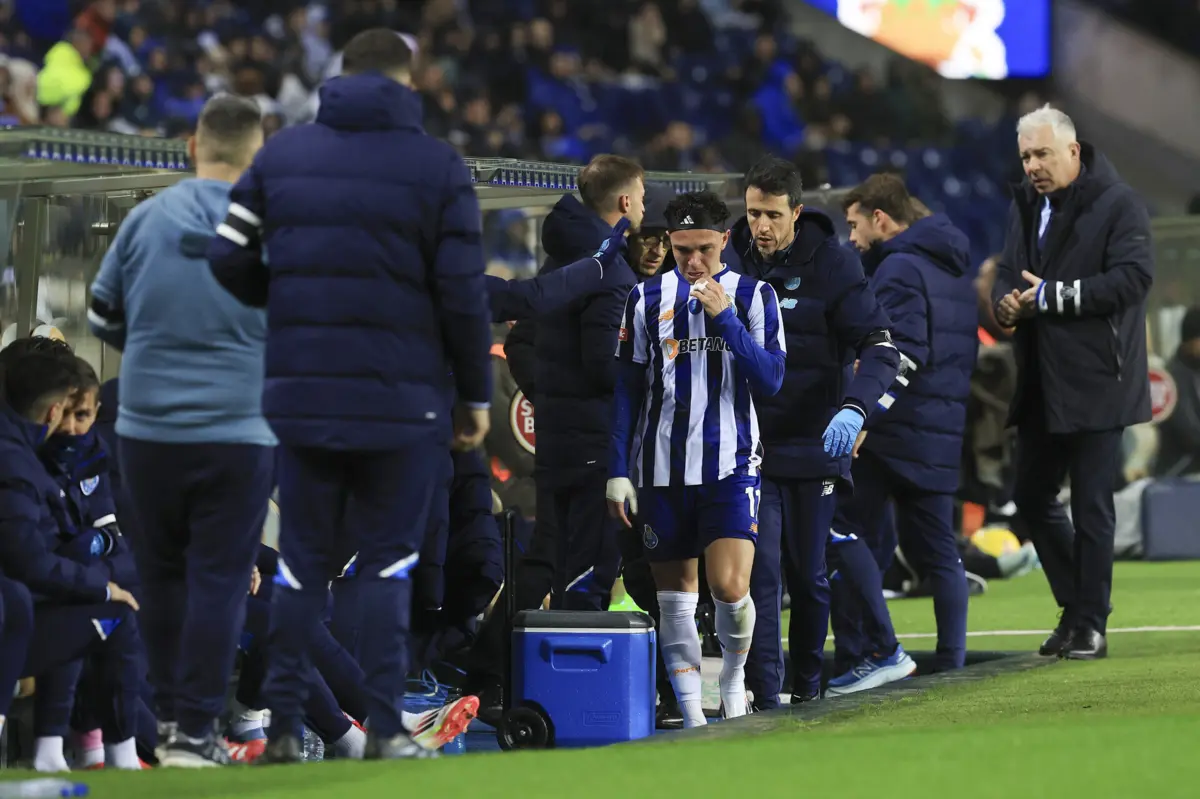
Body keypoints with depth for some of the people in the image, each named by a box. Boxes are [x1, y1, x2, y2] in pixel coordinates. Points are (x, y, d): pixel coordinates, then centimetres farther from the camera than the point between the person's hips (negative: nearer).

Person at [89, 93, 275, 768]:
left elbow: (103, 318, 7)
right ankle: (196, 732, 2)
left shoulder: (145, 219, -2)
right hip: (239, 430, -2)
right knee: (219, 579, 3)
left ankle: (172, 712, 24)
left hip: (147, 429, 2)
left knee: (163, 572, 17)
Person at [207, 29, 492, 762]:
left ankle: (285, 727, 6)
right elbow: (464, 292, -6)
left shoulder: (281, 154, 5)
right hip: (403, 399, -2)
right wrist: (476, 394, 3)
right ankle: (385, 730, 1)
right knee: (390, 563, 6)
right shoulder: (438, 166, -3)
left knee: (302, 562, 10)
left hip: (303, 392, 2)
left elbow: (229, 260, 1)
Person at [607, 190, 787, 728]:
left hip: (730, 464, -2)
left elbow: (770, 381, -6)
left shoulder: (754, 296, 2)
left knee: (730, 588, -15)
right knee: (675, 593, 3)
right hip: (661, 467, 2)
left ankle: (733, 677, 13)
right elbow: (628, 390, 9)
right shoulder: (648, 298, 6)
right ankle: (692, 716, 9)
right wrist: (618, 471, 4)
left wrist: (725, 318, -15)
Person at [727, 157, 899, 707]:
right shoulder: (731, 260, 2)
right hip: (749, 444, 1)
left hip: (814, 444, -1)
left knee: (810, 574, 8)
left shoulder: (832, 264, -8)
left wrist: (854, 407, -30)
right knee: (759, 569, -8)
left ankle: (808, 682, 25)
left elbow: (879, 347, -13)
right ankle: (763, 690, -8)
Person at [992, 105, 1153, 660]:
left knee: (1091, 506, -3)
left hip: (1095, 383, -8)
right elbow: (1008, 273, 22)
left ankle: (1090, 626, 4)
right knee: (1032, 498, 12)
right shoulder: (1026, 206, 14)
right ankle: (1076, 605, 27)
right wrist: (1007, 302, -3)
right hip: (1040, 385, 8)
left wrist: (1054, 296, -21)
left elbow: (1134, 276, -21)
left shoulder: (1117, 204, -10)